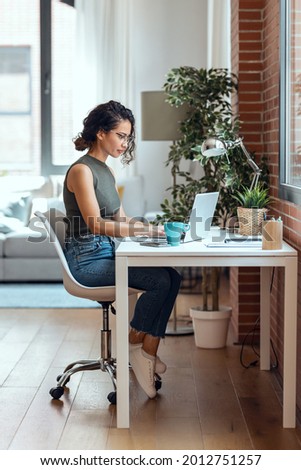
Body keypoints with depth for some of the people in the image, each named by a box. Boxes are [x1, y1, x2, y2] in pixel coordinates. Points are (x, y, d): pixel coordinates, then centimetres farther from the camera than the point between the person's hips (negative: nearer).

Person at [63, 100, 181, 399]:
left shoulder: (105, 171, 15)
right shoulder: (81, 170, -13)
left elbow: (120, 219, 16)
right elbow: (96, 224, -22)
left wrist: (157, 229, -1)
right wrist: (149, 230, -25)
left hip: (107, 252, 9)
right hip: (86, 259, -9)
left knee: (172, 277, -11)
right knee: (160, 281, -21)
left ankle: (148, 352, -8)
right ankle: (134, 343, 0)